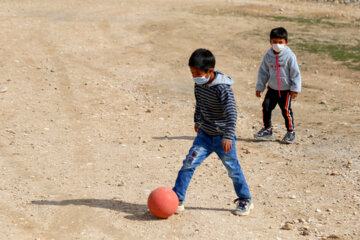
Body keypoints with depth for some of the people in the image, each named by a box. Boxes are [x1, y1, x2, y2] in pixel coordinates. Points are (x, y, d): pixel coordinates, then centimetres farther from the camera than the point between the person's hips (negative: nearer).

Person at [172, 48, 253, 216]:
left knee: (233, 169, 7)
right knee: (189, 163, -6)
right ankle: (177, 200, 0)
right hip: (204, 135, 6)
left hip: (222, 137, -5)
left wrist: (228, 137, -32)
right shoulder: (199, 84, -1)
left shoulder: (222, 88, -23)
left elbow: (231, 113, -26)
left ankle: (245, 201, 27)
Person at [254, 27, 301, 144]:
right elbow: (263, 72, 7)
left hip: (286, 90, -4)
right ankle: (267, 130, 17)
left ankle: (290, 132, 16)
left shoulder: (289, 56, -14)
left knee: (286, 110, -3)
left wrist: (295, 89, -11)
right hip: (272, 88, 4)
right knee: (266, 107, 1)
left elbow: (295, 73, -10)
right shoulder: (268, 55, -2)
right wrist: (260, 87, 6)